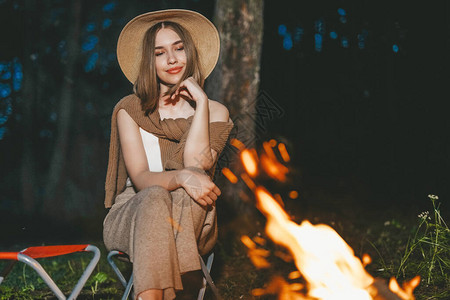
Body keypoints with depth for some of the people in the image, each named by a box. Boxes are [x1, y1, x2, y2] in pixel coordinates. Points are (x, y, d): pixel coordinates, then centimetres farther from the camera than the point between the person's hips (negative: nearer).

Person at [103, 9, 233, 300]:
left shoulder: (214, 112, 5)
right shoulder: (129, 109, 3)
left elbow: (197, 165, -14)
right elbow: (140, 178, -11)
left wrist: (201, 102, -10)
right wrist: (182, 177, -32)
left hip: (192, 224, 1)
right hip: (132, 216, 0)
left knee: (194, 182, -33)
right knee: (155, 198, -35)